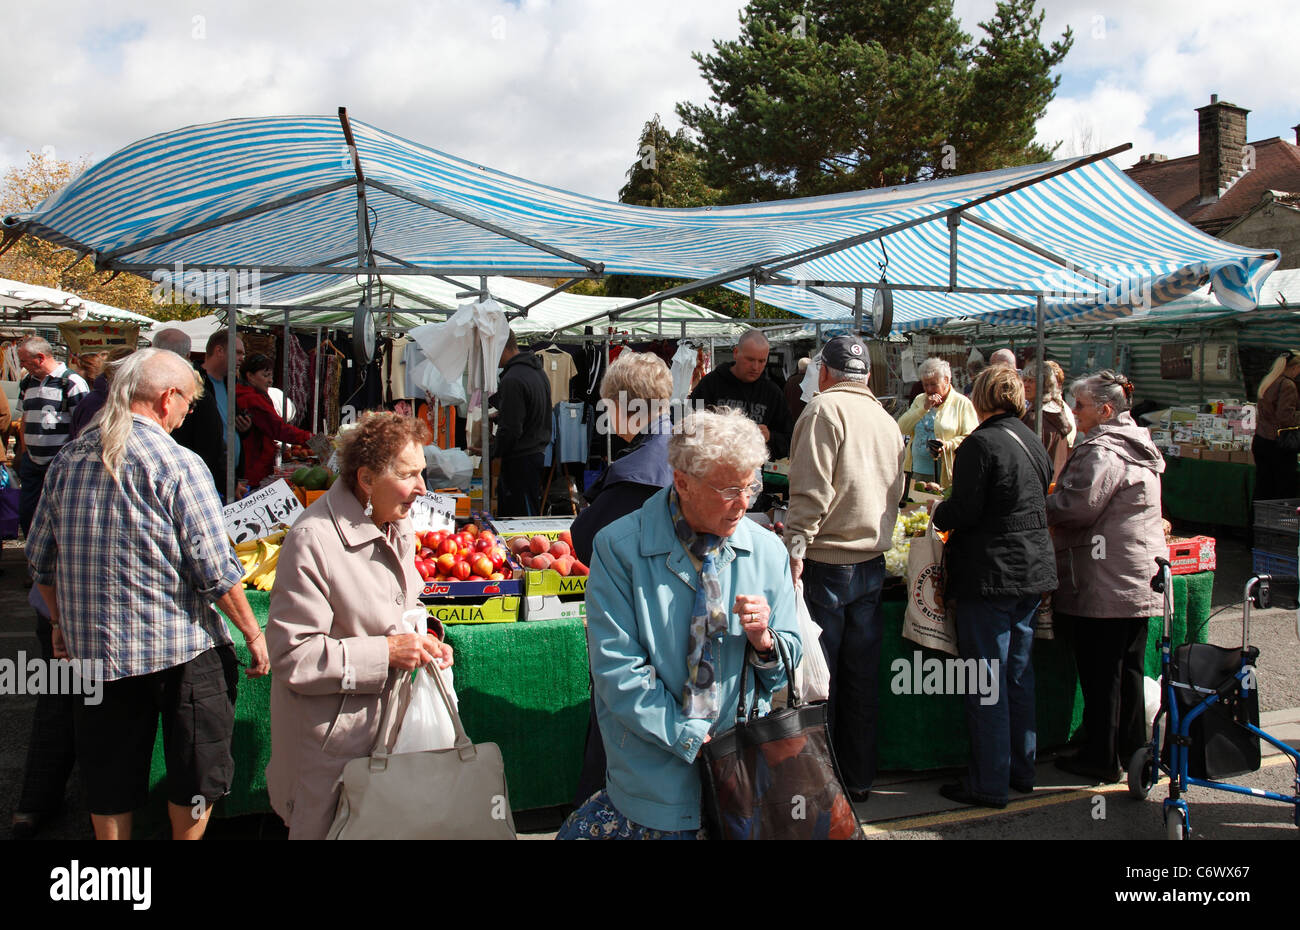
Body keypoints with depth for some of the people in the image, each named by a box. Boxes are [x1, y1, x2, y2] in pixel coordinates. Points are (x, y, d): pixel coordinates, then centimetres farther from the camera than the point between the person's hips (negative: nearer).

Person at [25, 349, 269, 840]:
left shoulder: (69, 458, 2)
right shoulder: (178, 465, -15)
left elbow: (41, 559, 10)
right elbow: (216, 571, -17)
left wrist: (62, 623, 24)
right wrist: (254, 634, -5)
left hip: (93, 648, 6)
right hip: (180, 650, -6)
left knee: (109, 786, 18)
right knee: (196, 768, 14)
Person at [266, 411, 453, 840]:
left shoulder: (398, 524, 5)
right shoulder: (312, 540, -22)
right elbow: (292, 655, -23)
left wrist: (424, 636, 0)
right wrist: (385, 652, -23)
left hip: (389, 726, 8)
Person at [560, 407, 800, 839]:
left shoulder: (767, 552, -1)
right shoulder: (619, 548, -13)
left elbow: (785, 667, 6)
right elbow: (618, 670, -15)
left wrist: (763, 640, -16)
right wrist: (694, 740, -18)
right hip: (658, 767, -3)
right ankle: (592, 821, 32)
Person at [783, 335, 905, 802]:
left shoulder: (825, 408, -10)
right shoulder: (886, 420, 13)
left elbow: (812, 490, -18)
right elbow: (895, 491, 17)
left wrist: (795, 548, -17)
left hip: (827, 562, -7)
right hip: (872, 561, 7)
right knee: (862, 677, 13)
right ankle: (858, 779, 23)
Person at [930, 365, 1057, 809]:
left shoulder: (980, 444, -15)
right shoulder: (1033, 442, 10)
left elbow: (964, 511, -19)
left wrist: (939, 513, 3)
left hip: (990, 574, -8)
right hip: (1033, 571, 8)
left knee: (986, 683, 0)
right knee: (1020, 675, 17)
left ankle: (989, 783, 7)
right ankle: (1022, 768, 27)